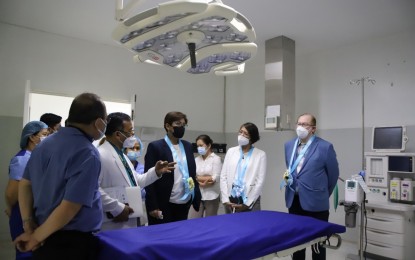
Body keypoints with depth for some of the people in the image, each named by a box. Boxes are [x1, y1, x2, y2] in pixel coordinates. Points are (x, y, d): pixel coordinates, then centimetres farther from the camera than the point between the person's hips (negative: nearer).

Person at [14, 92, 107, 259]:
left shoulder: (45, 143, 4)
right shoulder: (87, 154, -22)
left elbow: (25, 184, 8)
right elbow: (69, 207, -26)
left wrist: (28, 224, 4)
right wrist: (36, 237, -13)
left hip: (45, 239, 8)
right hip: (73, 242, -7)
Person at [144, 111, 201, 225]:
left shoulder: (187, 146, 9)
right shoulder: (155, 147, -8)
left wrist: (196, 197, 7)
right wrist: (152, 206, -13)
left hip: (184, 204, 6)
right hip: (164, 206, -5)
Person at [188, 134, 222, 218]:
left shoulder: (216, 159, -4)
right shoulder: (196, 159, 8)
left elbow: (215, 179, -11)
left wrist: (198, 178, -7)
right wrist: (207, 179, -14)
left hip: (211, 196, -3)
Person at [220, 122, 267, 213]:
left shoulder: (260, 154, 1)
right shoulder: (231, 151, 9)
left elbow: (260, 181, -4)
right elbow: (223, 177, 5)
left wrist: (247, 203, -8)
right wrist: (225, 199, -3)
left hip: (250, 202, -2)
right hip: (231, 201, 2)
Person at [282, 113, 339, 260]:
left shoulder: (325, 147, -10)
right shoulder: (289, 145, 6)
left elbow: (333, 174, 1)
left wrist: (323, 194, 10)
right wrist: (288, 176, 3)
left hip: (315, 202, -4)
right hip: (294, 201, 5)